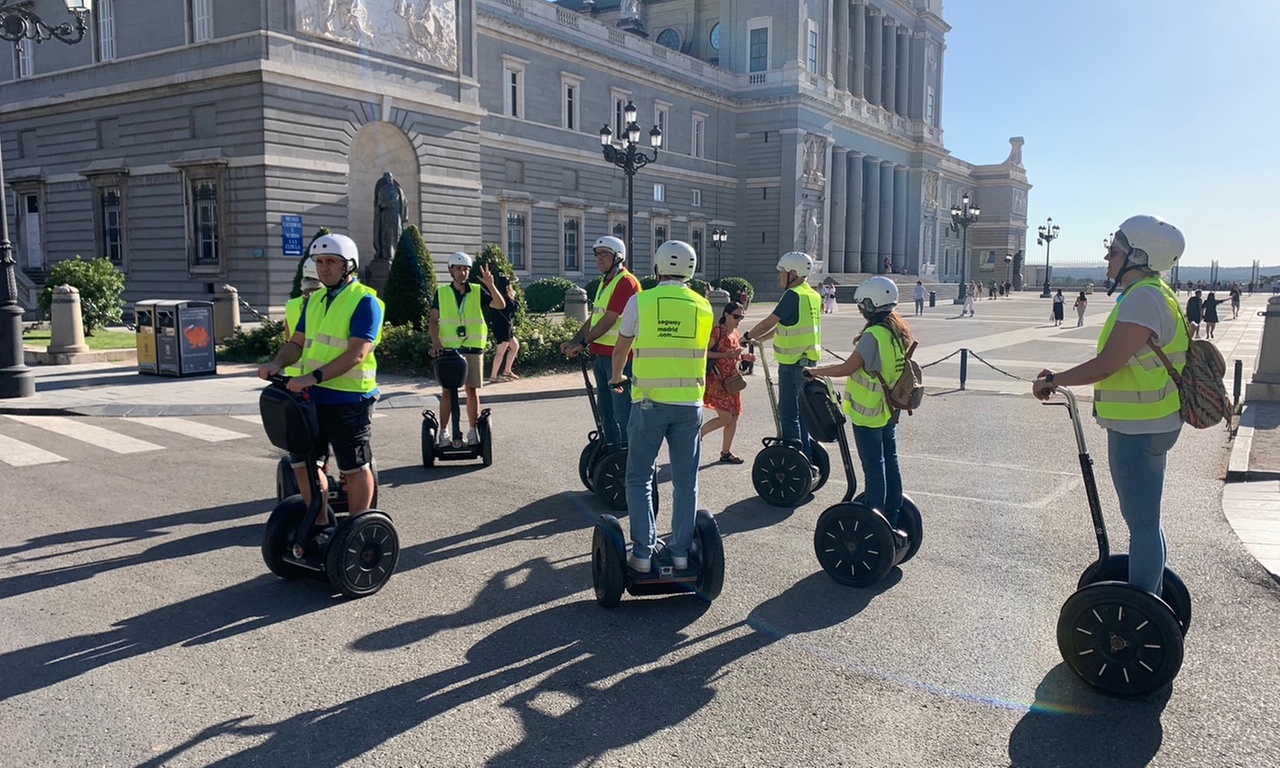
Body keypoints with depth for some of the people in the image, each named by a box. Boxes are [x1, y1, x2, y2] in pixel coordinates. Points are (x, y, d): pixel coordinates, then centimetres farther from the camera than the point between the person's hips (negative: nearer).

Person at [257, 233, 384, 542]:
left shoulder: (364, 301, -10)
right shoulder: (315, 300, 14)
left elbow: (356, 354, -20)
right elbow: (297, 342, 16)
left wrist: (314, 376, -28)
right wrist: (277, 364, -5)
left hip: (348, 400, -7)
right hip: (312, 397, 8)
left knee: (354, 470, 5)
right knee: (304, 464, 11)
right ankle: (321, 528, 26)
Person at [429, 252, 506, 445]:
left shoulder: (477, 291, 3)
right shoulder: (441, 293, 3)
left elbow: (501, 305, -7)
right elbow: (433, 320, 3)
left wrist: (490, 285, -20)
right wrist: (435, 342, -12)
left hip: (473, 349, 1)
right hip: (448, 349, 0)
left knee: (472, 391, 5)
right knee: (447, 391, 2)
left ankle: (473, 430, 14)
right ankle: (444, 432, 9)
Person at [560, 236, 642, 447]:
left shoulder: (626, 281, -13)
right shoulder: (605, 282, 18)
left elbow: (608, 320, -18)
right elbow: (593, 318, 18)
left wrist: (582, 343, -13)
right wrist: (573, 341, 7)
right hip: (600, 354, 10)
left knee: (622, 410, -5)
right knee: (605, 408, 15)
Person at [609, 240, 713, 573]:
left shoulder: (640, 301, -2)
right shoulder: (703, 306, 5)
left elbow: (621, 349, 10)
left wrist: (616, 378, 30)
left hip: (650, 401, -2)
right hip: (690, 403, 2)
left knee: (639, 478, 9)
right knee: (685, 481, 11)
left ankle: (642, 552, 8)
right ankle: (681, 551, 15)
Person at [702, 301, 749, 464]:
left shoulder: (735, 333, 14)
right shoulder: (717, 331, -11)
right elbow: (704, 353, -17)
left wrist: (743, 356, 6)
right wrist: (726, 355, -23)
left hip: (731, 380, 8)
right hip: (716, 380, -8)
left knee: (734, 416, 6)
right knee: (725, 417, -11)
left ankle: (725, 453, 15)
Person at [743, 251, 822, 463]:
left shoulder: (793, 295, -15)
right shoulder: (812, 295, 13)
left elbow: (770, 322, -14)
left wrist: (748, 336, 1)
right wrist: (760, 338, 19)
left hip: (793, 362, -9)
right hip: (809, 359, 9)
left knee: (788, 412, -4)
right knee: (802, 410, 16)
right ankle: (806, 458, 22)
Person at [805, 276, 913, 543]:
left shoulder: (873, 335, -21)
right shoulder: (900, 331, 6)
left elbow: (848, 368, -19)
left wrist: (815, 371, -7)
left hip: (868, 412, -8)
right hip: (890, 410, 8)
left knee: (874, 468, -3)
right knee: (890, 463, 13)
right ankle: (891, 523, 21)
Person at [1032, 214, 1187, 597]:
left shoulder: (1143, 298, -20)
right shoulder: (1148, 294, 14)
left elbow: (1106, 365, -23)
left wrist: (1054, 380, -11)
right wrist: (1060, 378, 15)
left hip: (1139, 429, -11)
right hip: (1142, 425, 11)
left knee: (1142, 522, -2)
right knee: (1142, 517, 20)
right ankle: (1150, 597, 34)